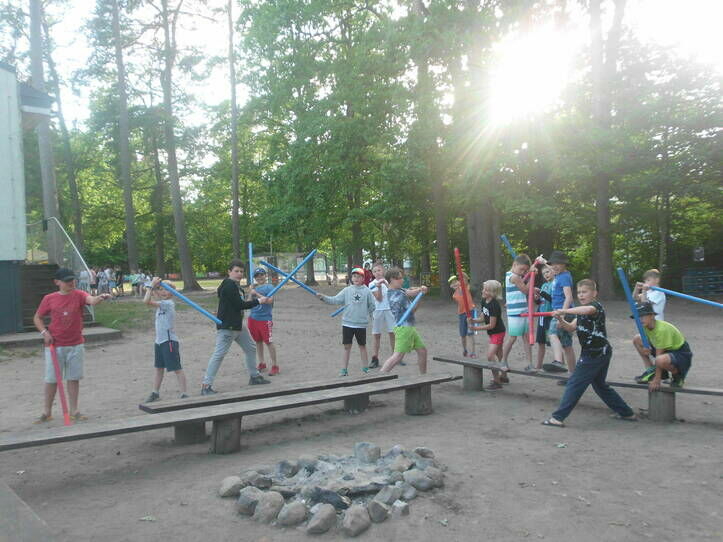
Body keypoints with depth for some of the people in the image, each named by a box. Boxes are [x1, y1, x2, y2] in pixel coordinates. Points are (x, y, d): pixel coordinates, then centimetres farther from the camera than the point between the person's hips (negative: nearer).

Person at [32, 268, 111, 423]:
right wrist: (44, 332, -8)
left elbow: (91, 300, -27)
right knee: (52, 379, 8)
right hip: (54, 346, 0)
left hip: (76, 345, 0)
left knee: (74, 378, 8)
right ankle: (47, 412, 23)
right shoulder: (49, 299, -3)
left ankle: (74, 411, 20)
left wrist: (100, 297, -50)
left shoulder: (79, 295, -5)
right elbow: (37, 318, 8)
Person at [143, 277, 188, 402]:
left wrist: (151, 286, -14)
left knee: (177, 369, -6)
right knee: (159, 368, 20)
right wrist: (152, 287, 6)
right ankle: (155, 393, 33)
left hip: (169, 341, -10)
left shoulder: (168, 303, -16)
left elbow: (147, 301, -21)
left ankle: (184, 394, -3)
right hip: (159, 341, 10)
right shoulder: (161, 304, 11)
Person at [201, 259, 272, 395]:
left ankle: (254, 376, 32)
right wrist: (258, 301, -12)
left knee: (251, 348, 18)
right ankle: (206, 386, -7)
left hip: (238, 325, 11)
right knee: (219, 354, -11)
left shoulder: (236, 286, 15)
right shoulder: (229, 285, -16)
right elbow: (240, 305, -19)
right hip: (226, 326, -11)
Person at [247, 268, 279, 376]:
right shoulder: (255, 288, 13)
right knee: (258, 341, 14)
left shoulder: (269, 287, -6)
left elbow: (270, 300, -20)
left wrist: (257, 294, -19)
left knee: (268, 342, -6)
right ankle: (262, 363, 26)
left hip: (265, 319, -7)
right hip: (253, 318, 7)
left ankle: (275, 366, 0)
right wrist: (251, 291, -1)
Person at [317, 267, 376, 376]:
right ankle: (344, 369, 12)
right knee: (347, 347, 6)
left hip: (361, 324, -1)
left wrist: (365, 313, 3)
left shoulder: (367, 291, -3)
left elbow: (372, 305, 3)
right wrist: (323, 297, -12)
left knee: (362, 346, 13)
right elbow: (335, 300, -2)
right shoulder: (347, 290, 1)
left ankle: (365, 368, 25)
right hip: (347, 323, 1)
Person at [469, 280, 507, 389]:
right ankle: (502, 376, 34)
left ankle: (497, 382, -8)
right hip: (491, 332, 9)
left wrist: (476, 328, -23)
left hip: (498, 332, -9)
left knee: (490, 356, -15)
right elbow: (484, 318, 7)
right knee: (499, 355, 20)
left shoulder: (494, 305, -26)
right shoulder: (484, 301, 1)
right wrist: (474, 320, -13)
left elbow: (491, 325, -24)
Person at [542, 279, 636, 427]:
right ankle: (627, 413, 32)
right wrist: (562, 321, -13)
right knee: (600, 385, 22)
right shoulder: (582, 310, 17)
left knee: (575, 384, -9)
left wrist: (564, 311, -44)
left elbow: (588, 310, -40)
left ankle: (558, 417, -7)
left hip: (594, 353, -10)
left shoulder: (596, 306, -14)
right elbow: (572, 327, 7)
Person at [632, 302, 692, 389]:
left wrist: (657, 380, -25)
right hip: (668, 350, 8)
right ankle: (652, 371, 8)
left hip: (681, 355, -8)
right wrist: (643, 349, -21)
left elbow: (658, 356, -29)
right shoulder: (645, 326, -6)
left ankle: (677, 375, -5)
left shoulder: (661, 329, -30)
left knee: (661, 360, -41)